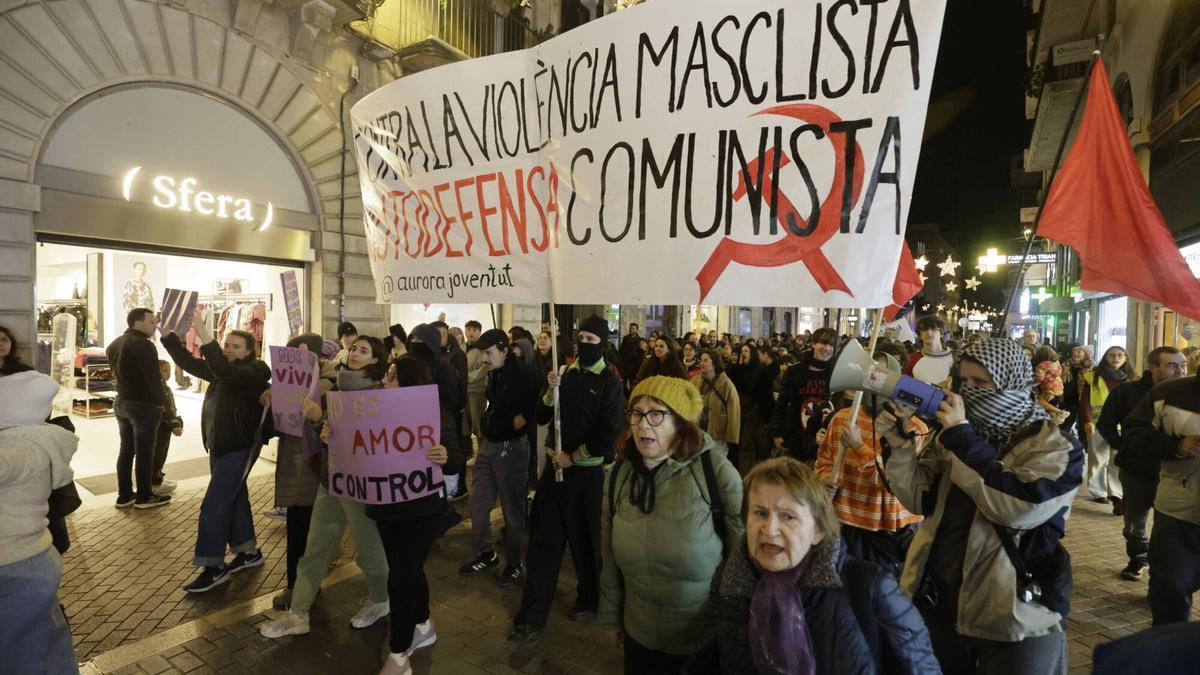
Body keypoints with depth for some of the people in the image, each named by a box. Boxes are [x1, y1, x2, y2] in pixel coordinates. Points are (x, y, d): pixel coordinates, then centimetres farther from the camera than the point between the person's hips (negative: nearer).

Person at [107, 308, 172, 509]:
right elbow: (153, 377, -19)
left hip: (121, 402, 9)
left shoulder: (115, 344, 12)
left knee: (126, 450, 14)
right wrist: (159, 402, -9)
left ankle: (124, 495, 20)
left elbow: (117, 372, 18)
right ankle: (144, 496, 9)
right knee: (144, 452, 0)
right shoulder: (143, 345, -18)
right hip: (144, 404, -9)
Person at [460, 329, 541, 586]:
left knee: (512, 507, 6)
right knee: (478, 502, 14)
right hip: (488, 445, 8)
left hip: (511, 447, -8)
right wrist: (485, 432, 14)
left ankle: (513, 562, 23)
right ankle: (485, 554, 32)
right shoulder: (495, 374, 8)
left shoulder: (525, 374, -17)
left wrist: (522, 421, -18)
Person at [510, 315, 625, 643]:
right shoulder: (566, 373, 7)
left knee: (585, 540, 12)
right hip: (555, 466, 4)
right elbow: (542, 417, 6)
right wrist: (551, 391, -11)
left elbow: (609, 433, -13)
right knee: (543, 540, 5)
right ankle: (532, 617, 13)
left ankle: (590, 600, 35)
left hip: (587, 471, -4)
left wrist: (573, 457, -12)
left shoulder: (610, 383, -7)